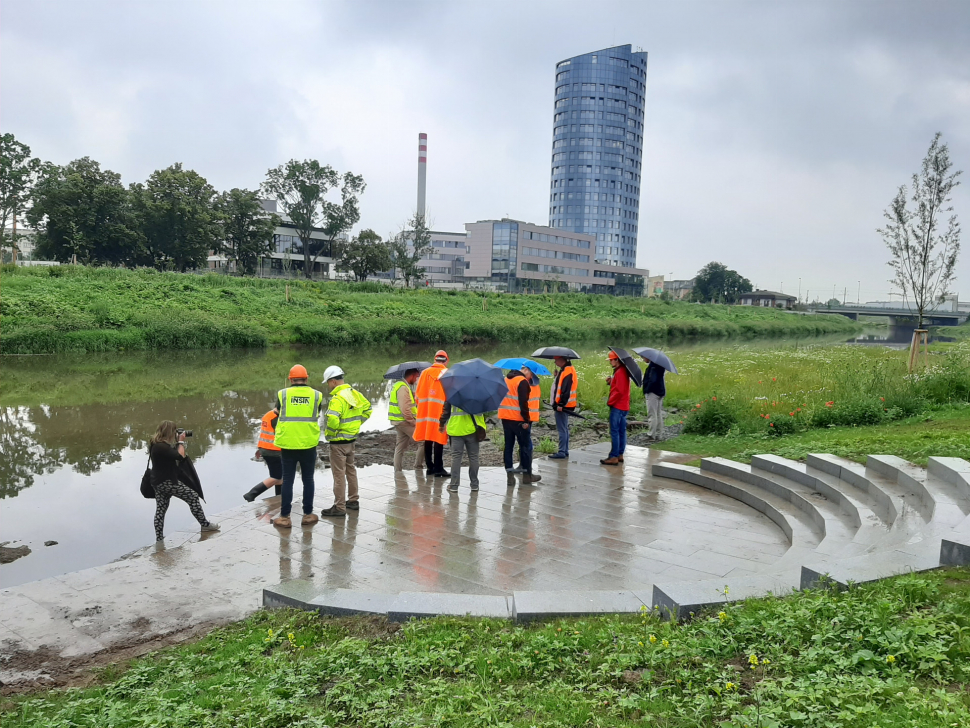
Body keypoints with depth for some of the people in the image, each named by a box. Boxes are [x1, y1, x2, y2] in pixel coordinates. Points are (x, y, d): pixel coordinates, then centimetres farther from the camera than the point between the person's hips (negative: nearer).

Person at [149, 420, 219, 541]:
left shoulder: (157, 444, 10)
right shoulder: (161, 447, -22)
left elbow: (173, 454, 20)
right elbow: (180, 456, -22)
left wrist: (178, 442, 10)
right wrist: (181, 441, -9)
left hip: (159, 482, 10)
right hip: (167, 482, -10)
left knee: (160, 510, 10)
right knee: (193, 496, -2)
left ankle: (159, 539, 12)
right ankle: (205, 524, 5)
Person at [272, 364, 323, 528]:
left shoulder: (282, 394, -1)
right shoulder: (316, 395, 0)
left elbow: (279, 413, 14)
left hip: (288, 444, 0)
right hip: (308, 443, 0)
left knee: (288, 480, 7)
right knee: (308, 479, 11)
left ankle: (285, 517, 11)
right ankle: (308, 515, 17)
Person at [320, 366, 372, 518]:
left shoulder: (337, 399, -23)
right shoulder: (355, 394, 4)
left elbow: (332, 421, -33)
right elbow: (367, 408, 15)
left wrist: (328, 435, -15)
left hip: (338, 441, -9)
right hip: (351, 439, 9)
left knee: (339, 474, -1)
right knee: (350, 469, 20)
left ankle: (339, 507, 5)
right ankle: (353, 500, 31)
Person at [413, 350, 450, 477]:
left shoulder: (425, 373, 6)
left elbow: (417, 395, 7)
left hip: (425, 413, 4)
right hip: (440, 412, -4)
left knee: (427, 441, 10)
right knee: (439, 440, 0)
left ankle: (429, 468, 15)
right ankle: (438, 468, 1)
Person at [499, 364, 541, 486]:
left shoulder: (507, 379, 13)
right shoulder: (523, 382, -13)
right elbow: (523, 403, -19)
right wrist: (526, 420, -16)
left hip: (505, 417, 7)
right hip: (518, 420, -7)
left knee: (509, 445, 9)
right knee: (526, 446, 4)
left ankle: (510, 474, 8)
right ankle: (527, 474, 10)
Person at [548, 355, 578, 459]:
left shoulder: (567, 372, -17)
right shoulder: (565, 370, 14)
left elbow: (566, 390, -23)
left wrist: (561, 404, -23)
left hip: (563, 406, -11)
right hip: (561, 405, 11)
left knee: (562, 429, -6)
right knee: (564, 429, 15)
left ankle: (562, 452, -3)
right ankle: (565, 451, 22)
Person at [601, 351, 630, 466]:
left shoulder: (620, 372, -17)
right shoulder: (620, 371, 15)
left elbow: (619, 391, -22)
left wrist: (610, 401, -12)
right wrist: (610, 381, 3)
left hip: (617, 407, -11)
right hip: (623, 407, 11)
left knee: (614, 431, -8)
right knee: (621, 431, 13)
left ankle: (614, 457, -7)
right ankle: (620, 454, 20)